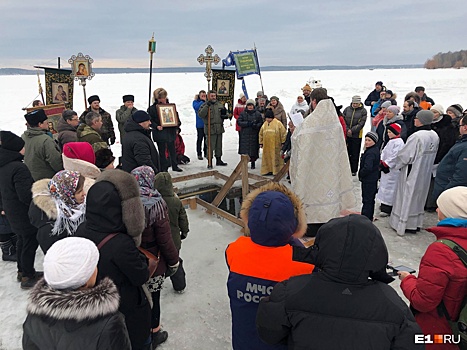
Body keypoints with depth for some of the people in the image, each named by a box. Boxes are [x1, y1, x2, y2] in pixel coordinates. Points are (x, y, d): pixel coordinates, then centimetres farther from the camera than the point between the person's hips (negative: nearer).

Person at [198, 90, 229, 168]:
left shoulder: (219, 104, 14)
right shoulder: (205, 105, -3)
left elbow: (224, 113, 25)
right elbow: (201, 114, -18)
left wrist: (225, 115, 2)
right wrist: (207, 106, -25)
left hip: (219, 128, 6)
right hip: (211, 129, -6)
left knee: (219, 146, 14)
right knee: (211, 146, -5)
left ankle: (219, 160, 27)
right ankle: (209, 162, 4)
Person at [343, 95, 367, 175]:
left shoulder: (363, 111, -3)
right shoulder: (347, 109, 5)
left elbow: (361, 124, -9)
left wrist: (352, 131, -16)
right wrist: (347, 130, -11)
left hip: (357, 135, -2)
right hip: (346, 135, 2)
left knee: (355, 154, 5)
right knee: (346, 152, 9)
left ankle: (354, 170, 15)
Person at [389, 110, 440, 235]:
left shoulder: (417, 136, -25)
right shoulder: (435, 136, 1)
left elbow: (405, 155, -19)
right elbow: (432, 154, 10)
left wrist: (395, 164, -3)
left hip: (412, 173, -7)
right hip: (425, 173, 7)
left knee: (407, 197, 5)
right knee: (419, 197, 19)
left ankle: (403, 225, 16)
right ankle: (416, 223, 31)